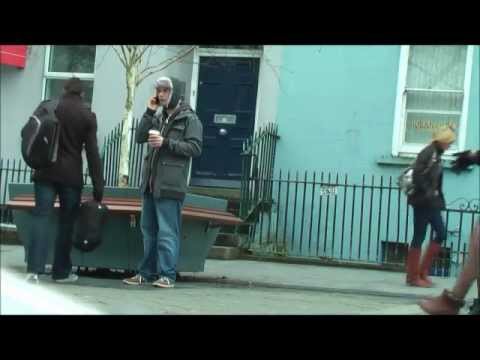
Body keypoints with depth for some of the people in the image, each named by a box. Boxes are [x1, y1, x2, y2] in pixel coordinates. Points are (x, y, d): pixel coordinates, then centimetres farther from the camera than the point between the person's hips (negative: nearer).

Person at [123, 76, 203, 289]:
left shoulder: (189, 119, -3)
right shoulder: (159, 117, 18)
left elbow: (195, 148, -13)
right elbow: (140, 137, 11)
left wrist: (166, 143, -18)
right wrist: (149, 113, 2)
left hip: (170, 186, -7)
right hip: (150, 183, 8)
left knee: (167, 231, -8)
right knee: (148, 230, 12)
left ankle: (167, 275, -4)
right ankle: (147, 272, 19)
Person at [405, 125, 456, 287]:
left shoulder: (437, 155, 14)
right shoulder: (428, 153, -13)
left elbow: (436, 181, 13)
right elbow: (417, 176, -22)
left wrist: (439, 198, 7)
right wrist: (427, 194, -20)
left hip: (431, 203, 9)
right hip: (422, 202, -9)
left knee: (441, 234, 8)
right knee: (419, 238, -2)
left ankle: (423, 272, 14)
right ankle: (413, 277, 5)